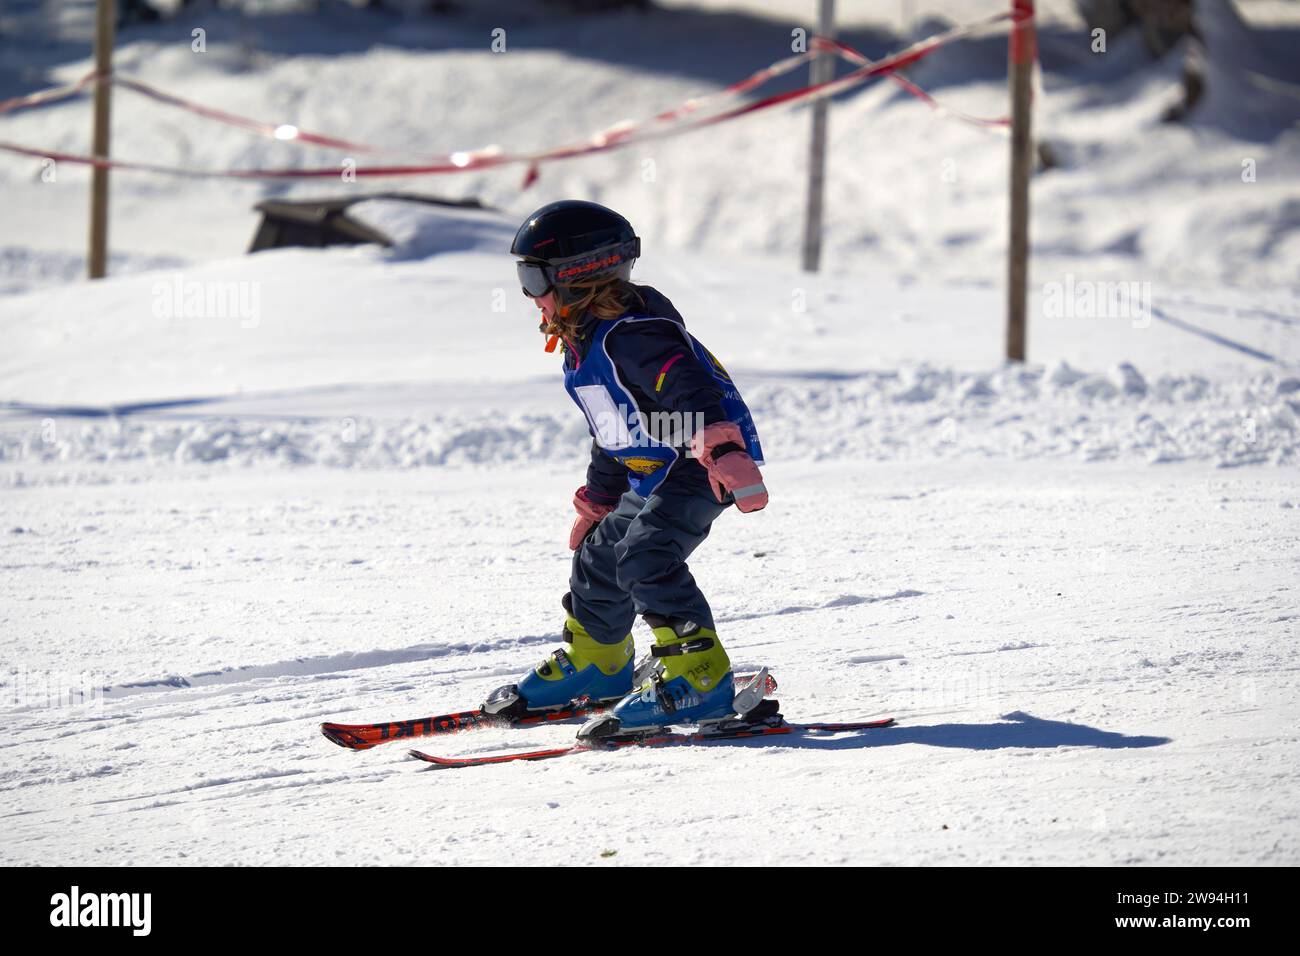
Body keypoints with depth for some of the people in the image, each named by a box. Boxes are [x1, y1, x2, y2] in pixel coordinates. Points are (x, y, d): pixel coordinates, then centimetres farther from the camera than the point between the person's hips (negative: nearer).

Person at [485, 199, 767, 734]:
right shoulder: (584, 340, 13)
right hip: (653, 473, 11)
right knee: (599, 557, 17)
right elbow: (611, 436, 25)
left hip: (703, 465, -11)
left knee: (645, 555, -25)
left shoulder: (631, 333, -21)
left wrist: (722, 451, -51)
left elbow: (691, 389, -36)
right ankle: (595, 662, 39)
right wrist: (596, 503, 33)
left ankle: (700, 675, -23)